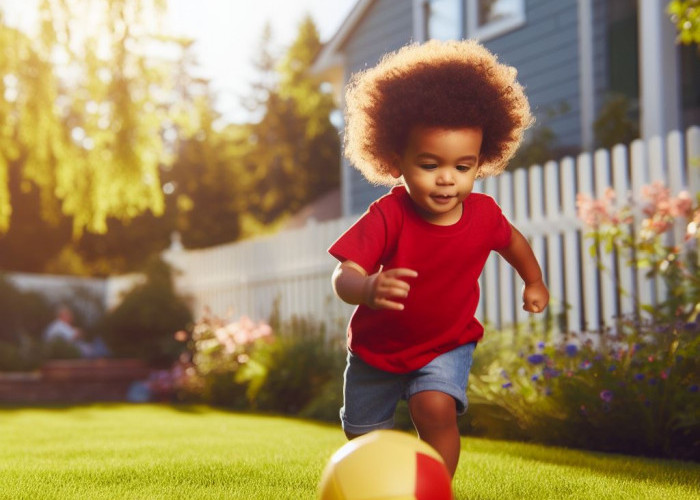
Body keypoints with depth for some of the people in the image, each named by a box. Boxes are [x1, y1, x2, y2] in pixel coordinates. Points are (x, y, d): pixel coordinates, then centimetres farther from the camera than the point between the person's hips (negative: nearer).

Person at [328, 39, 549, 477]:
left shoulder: (483, 214, -17)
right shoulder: (388, 217, -30)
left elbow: (512, 240, 7)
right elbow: (343, 275, -40)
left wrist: (534, 282, 20)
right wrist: (368, 288, -62)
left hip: (448, 344, 1)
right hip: (378, 346, 0)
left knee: (435, 408, -28)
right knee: (363, 436, 16)